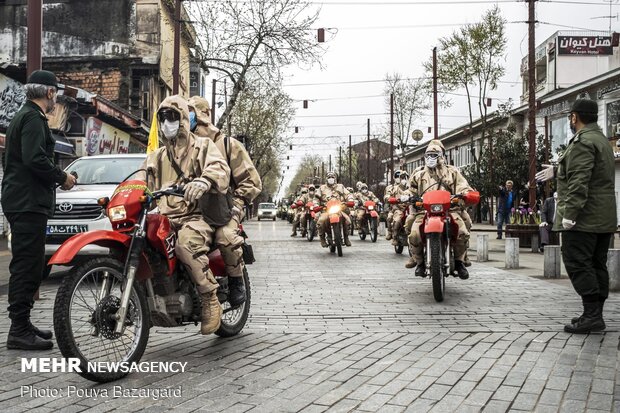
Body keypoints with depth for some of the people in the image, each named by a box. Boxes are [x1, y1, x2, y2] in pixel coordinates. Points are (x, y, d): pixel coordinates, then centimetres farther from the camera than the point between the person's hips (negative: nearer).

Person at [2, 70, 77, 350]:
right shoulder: (34, 118, -11)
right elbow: (35, 159, -24)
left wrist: (56, 176, 18)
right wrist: (62, 177, -11)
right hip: (29, 202, -11)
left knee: (26, 266, 14)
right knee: (27, 266, -10)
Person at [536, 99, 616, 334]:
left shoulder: (582, 142, -14)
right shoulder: (602, 140, 20)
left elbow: (579, 182, -23)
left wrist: (569, 213, -24)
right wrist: (557, 171, 45)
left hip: (584, 218, -10)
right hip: (604, 218, 10)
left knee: (578, 264, -8)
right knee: (597, 265, 11)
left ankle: (592, 315, -10)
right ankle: (595, 315, 15)